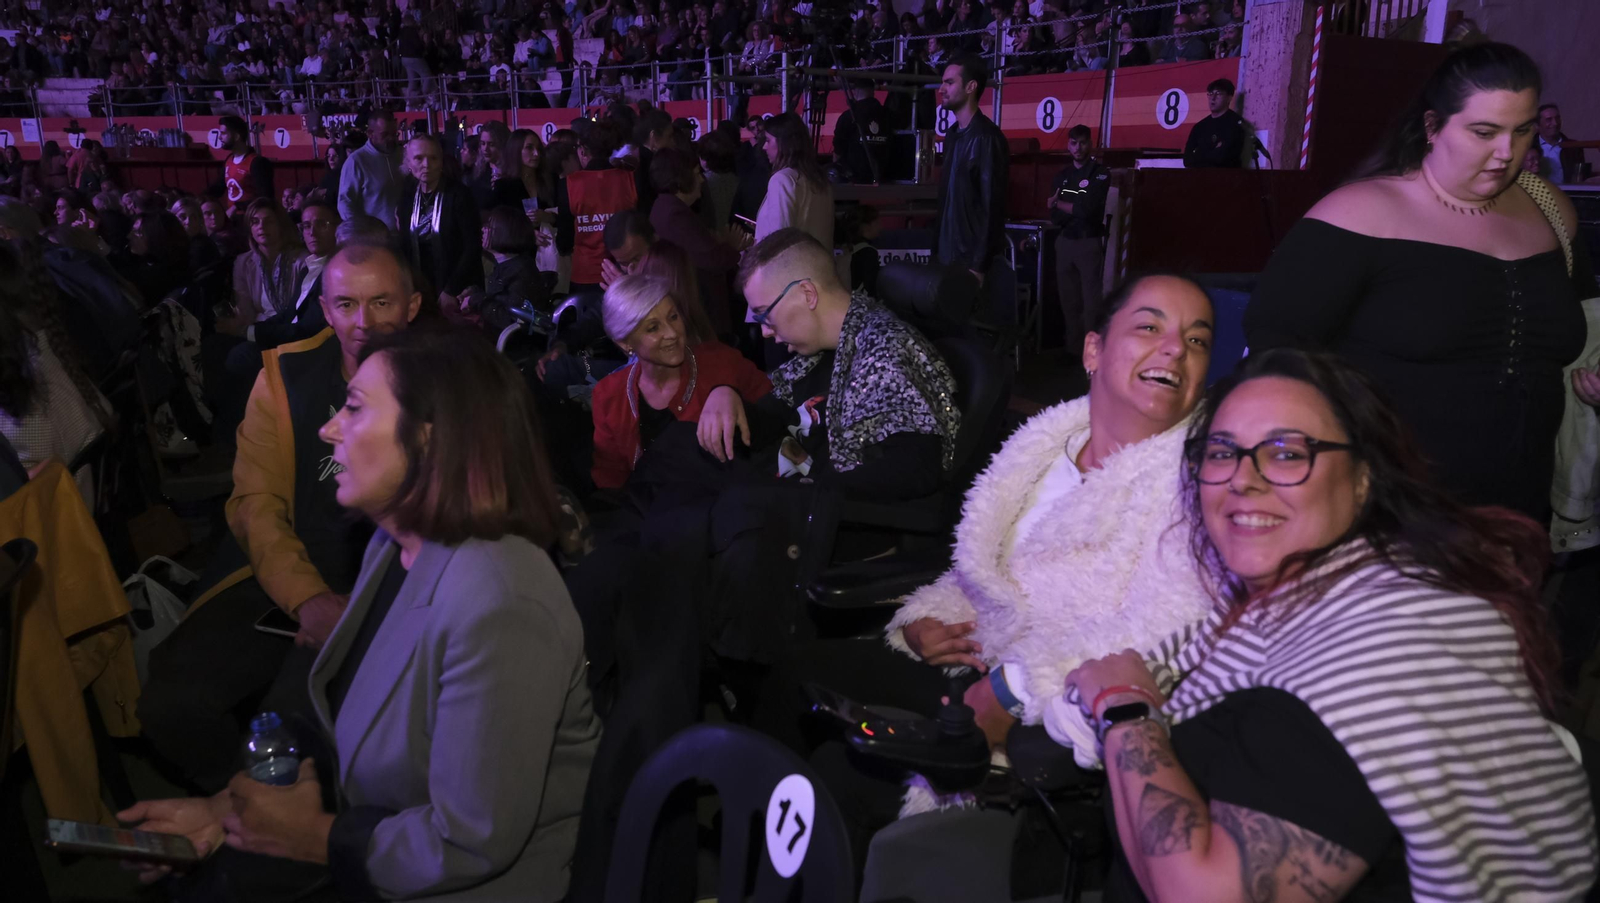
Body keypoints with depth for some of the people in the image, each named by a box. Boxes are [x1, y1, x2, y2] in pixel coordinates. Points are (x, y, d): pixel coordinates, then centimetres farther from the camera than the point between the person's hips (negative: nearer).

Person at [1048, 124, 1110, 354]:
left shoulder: (1100, 174, -3)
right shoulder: (1062, 176, 12)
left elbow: (1088, 209, -15)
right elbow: (1054, 216, 4)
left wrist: (1060, 204, -2)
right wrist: (1076, 209, -13)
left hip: (1089, 243, -5)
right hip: (1064, 242, 5)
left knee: (1091, 301, -7)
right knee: (1068, 300, 7)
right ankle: (1073, 349, 15)